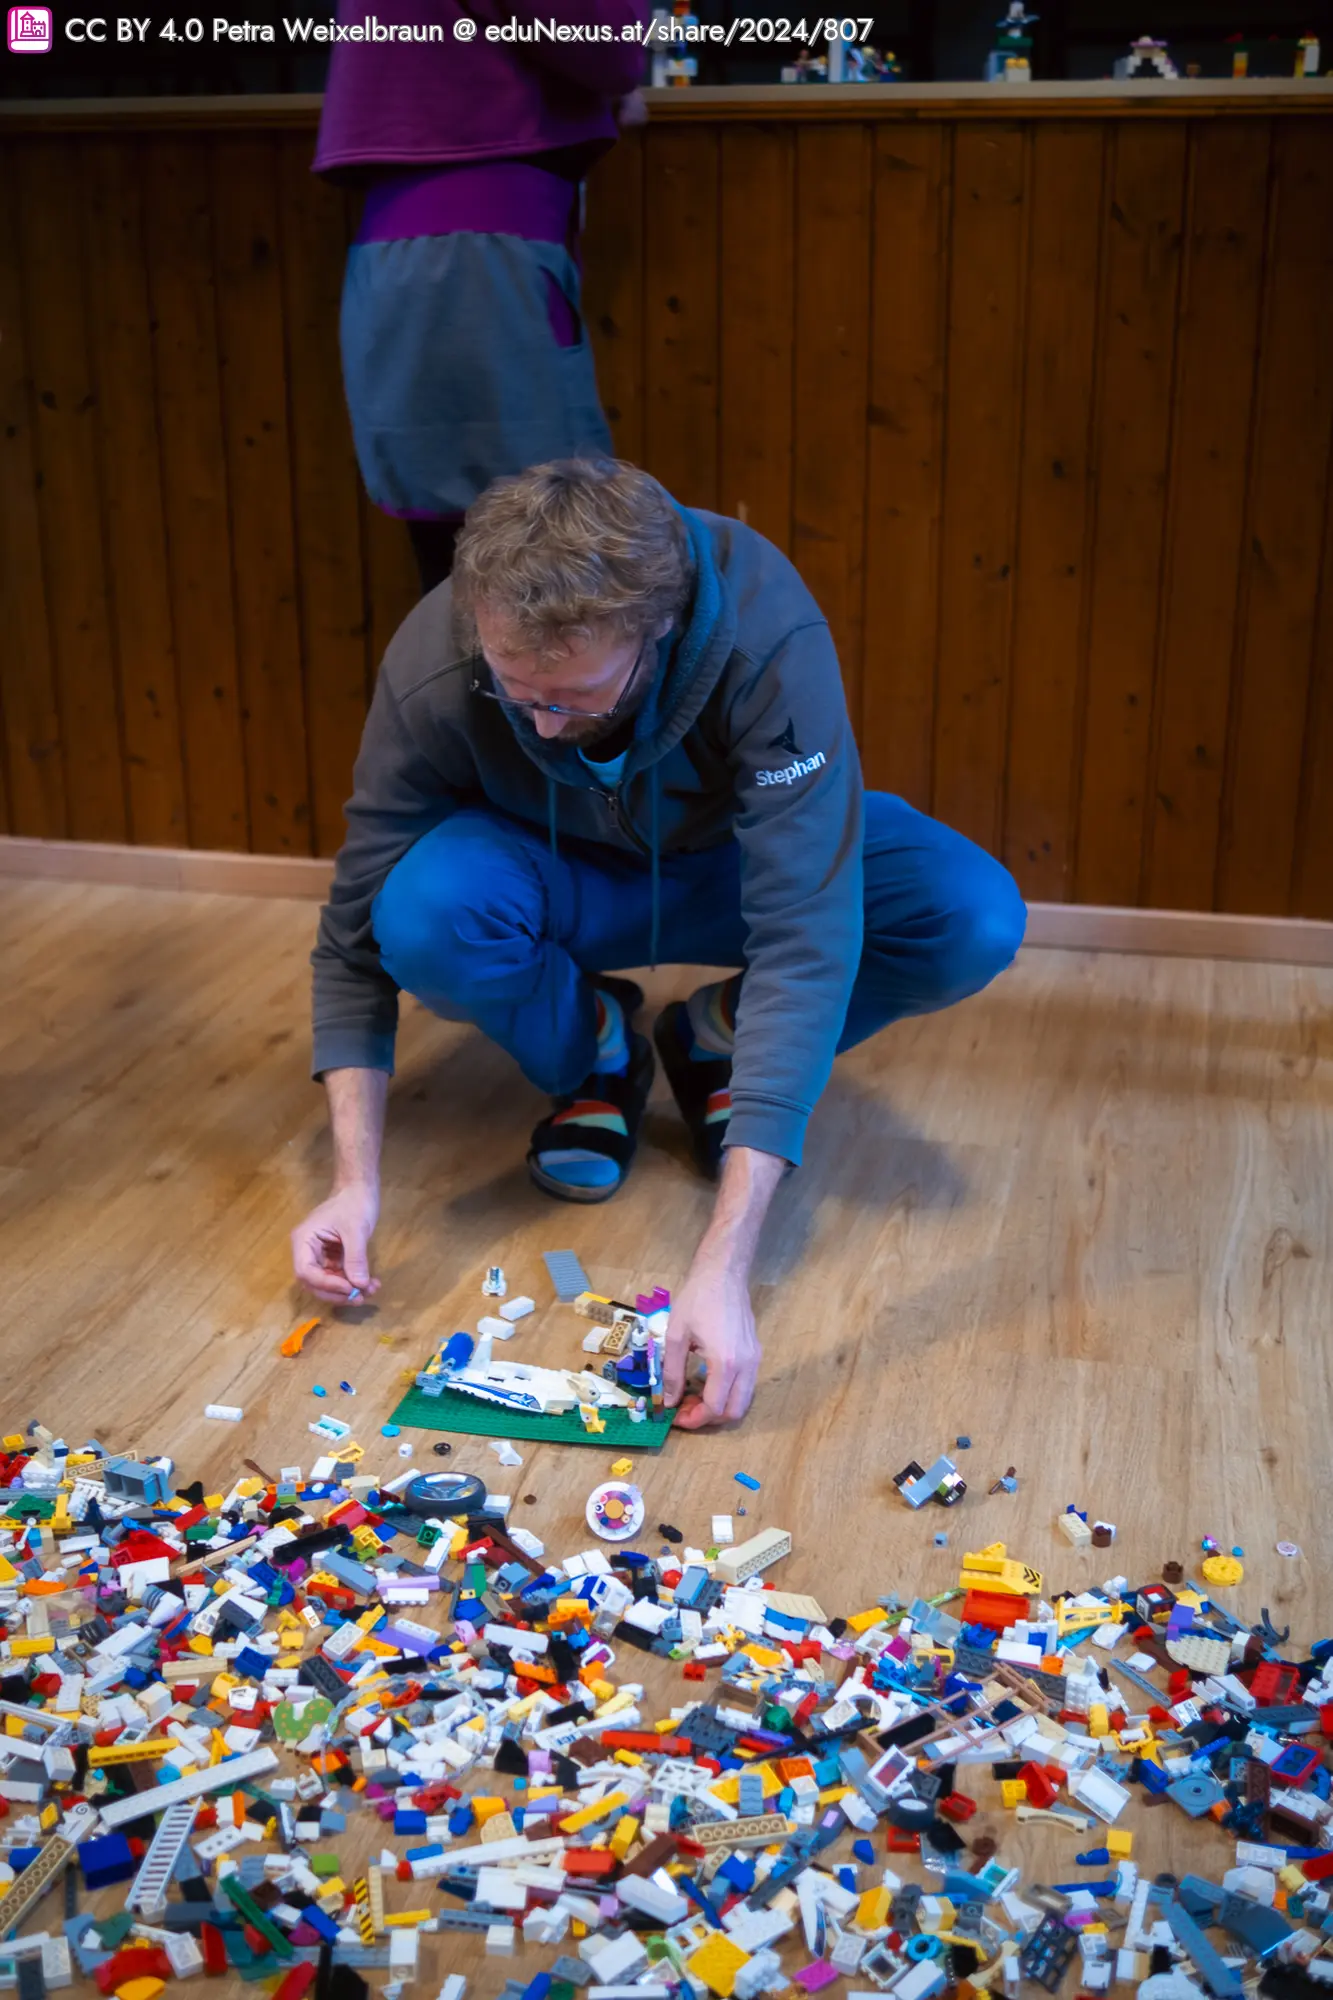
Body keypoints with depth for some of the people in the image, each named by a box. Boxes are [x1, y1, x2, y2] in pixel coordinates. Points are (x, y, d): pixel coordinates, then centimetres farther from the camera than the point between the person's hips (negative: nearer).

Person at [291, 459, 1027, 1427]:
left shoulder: (769, 636, -37)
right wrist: (356, 1181, -27)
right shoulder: (431, 668, -30)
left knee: (976, 920, -28)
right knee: (427, 908, -34)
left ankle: (716, 1040, 0)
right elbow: (361, 931, -18)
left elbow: (804, 939, -41)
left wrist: (723, 1264, -46)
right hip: (563, 878, 1)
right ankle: (594, 1053, -1)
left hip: (734, 859, 0)